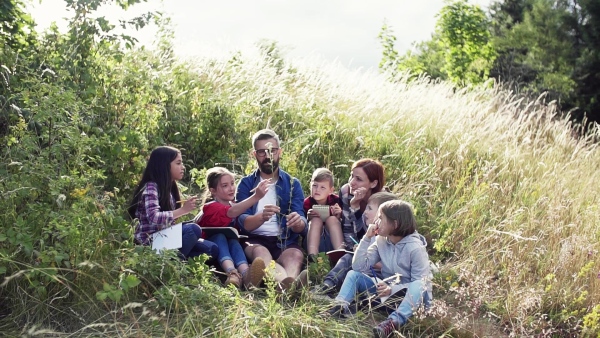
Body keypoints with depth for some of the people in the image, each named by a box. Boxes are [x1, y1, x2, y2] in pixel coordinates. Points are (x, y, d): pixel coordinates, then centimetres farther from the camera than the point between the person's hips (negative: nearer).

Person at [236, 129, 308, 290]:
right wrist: (262, 217, -29)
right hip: (255, 240, -1)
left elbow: (302, 226, -1)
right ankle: (288, 283, -67)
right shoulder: (246, 184, 9)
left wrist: (298, 222, -28)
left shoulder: (293, 183, 11)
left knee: (296, 254, -33)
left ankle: (289, 284, -66)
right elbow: (243, 222, -6)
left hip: (285, 241, 1)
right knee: (260, 252, -36)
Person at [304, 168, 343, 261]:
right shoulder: (307, 203, -5)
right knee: (316, 220, -24)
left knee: (332, 219, -23)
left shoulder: (335, 201, -3)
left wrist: (339, 216, -20)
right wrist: (308, 218, -25)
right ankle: (311, 256, -44)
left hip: (333, 242, 0)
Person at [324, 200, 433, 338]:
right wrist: (366, 238, -16)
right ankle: (341, 306, -27)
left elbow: (421, 282, -22)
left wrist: (393, 289, -32)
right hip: (388, 292, 6)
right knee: (354, 274, -4)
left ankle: (394, 321, -53)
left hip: (411, 296, -6)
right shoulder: (381, 241, -2)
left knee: (419, 286, -39)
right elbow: (359, 267, -9)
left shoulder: (415, 247, -19)